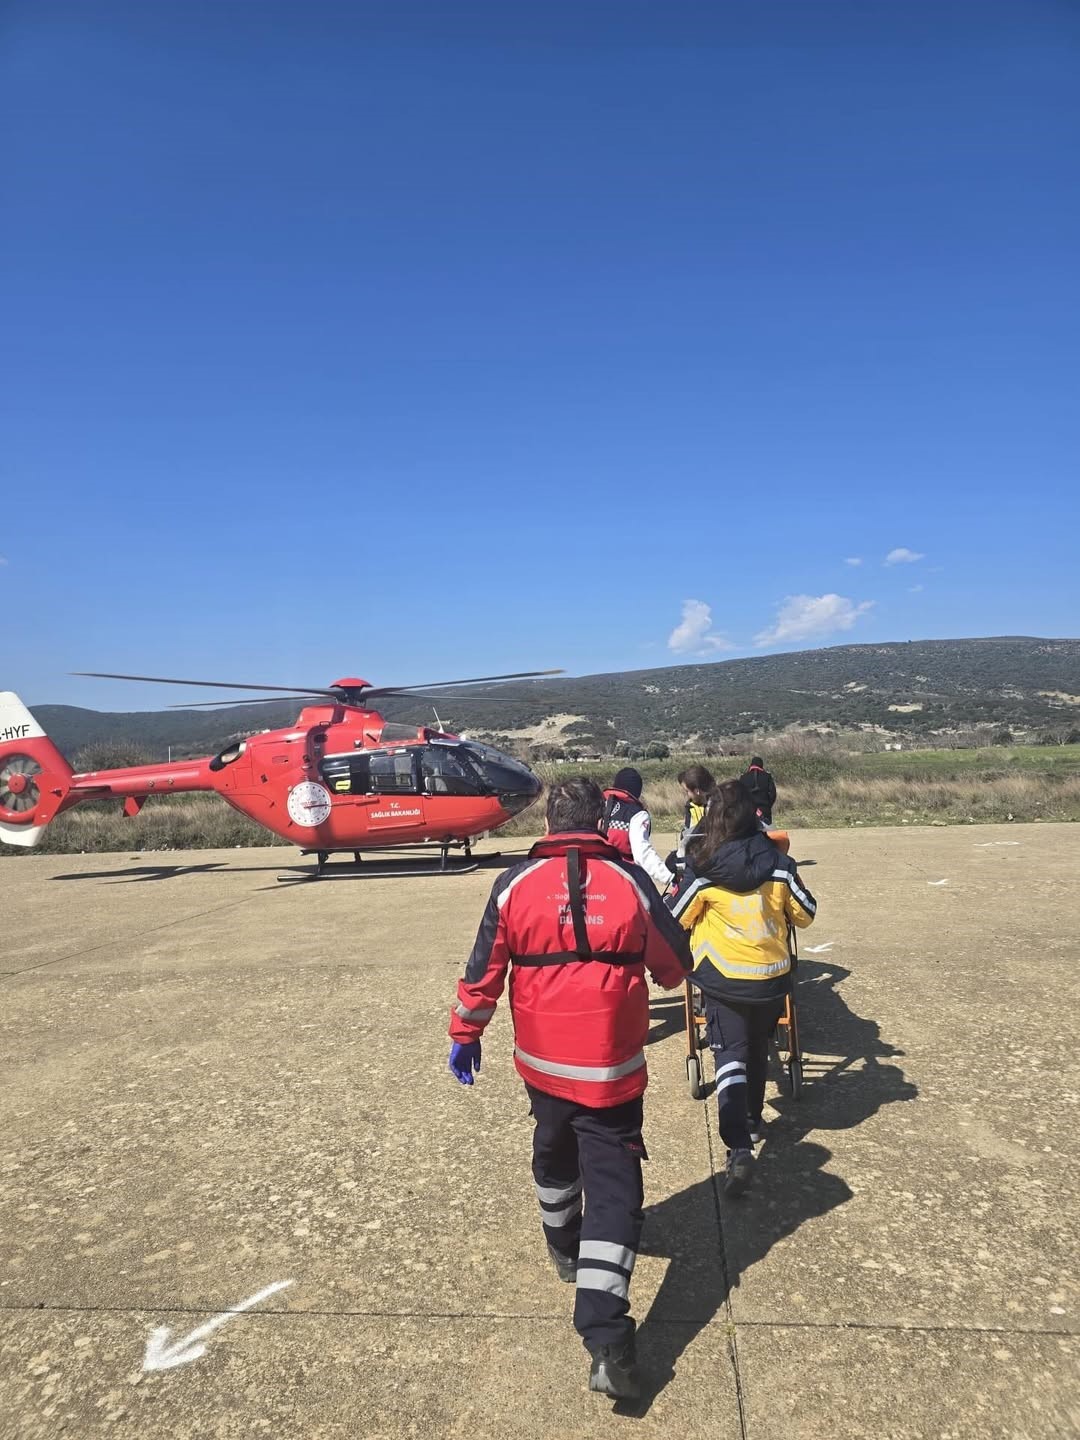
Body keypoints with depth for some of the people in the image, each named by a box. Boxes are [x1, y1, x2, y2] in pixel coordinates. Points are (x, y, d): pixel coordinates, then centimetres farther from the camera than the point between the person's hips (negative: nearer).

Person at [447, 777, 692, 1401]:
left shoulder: (515, 884, -7)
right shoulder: (631, 881, -9)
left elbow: (484, 969, -2)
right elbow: (676, 964, 2)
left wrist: (465, 1033, 11)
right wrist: (652, 969, 25)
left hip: (542, 1061, 3)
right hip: (612, 1067, -2)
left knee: (555, 1151, 29)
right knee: (614, 1187, 3)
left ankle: (564, 1246, 51)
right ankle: (607, 1338, -5)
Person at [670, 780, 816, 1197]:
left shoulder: (703, 870, -15)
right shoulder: (777, 863, -9)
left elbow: (675, 919, -3)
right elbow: (806, 914, 2)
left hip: (722, 978, -3)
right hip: (772, 975, 3)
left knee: (730, 1055, 1)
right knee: (757, 1049, 23)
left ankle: (739, 1148, -14)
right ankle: (752, 1120, 41)